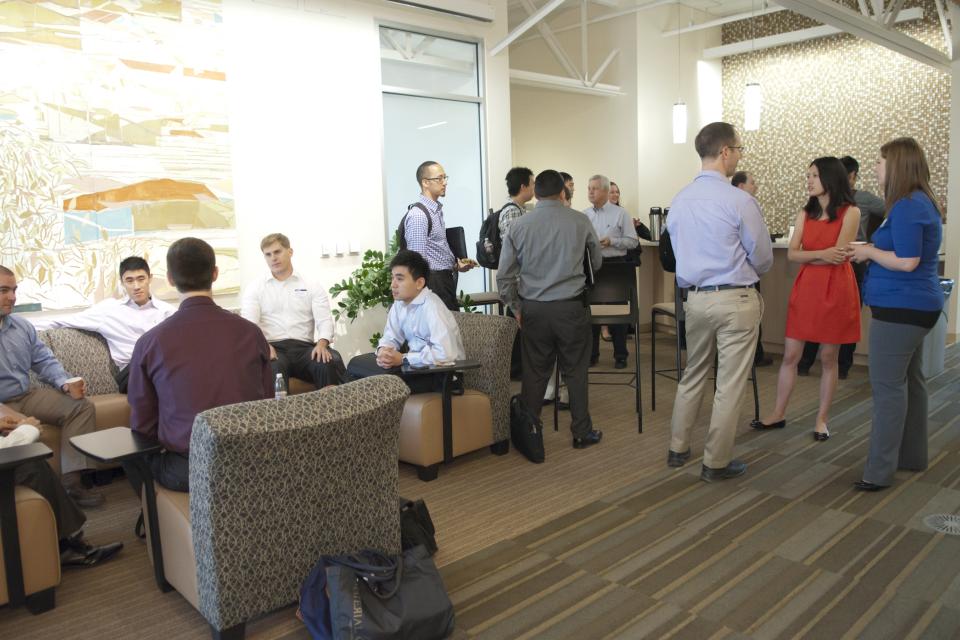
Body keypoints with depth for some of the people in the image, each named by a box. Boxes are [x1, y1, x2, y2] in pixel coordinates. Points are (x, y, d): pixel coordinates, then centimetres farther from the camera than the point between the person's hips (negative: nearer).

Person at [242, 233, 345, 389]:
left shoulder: (312, 287, 15)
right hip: (273, 347, -1)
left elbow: (325, 320, 4)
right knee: (273, 368, -38)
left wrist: (322, 343, -18)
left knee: (331, 363, -33)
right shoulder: (255, 289, 15)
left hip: (304, 347, 1)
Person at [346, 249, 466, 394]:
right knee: (356, 364, 0)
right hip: (416, 364, 8)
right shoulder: (399, 303, 1)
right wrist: (383, 351, -15)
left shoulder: (432, 307, -25)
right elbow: (391, 338, 10)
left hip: (442, 371, -8)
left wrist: (403, 359, -23)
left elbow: (445, 354, -34)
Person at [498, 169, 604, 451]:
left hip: (533, 309, 2)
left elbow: (504, 275, 1)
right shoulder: (579, 221, -3)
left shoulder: (519, 226, 0)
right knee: (575, 372, 9)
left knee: (534, 372, 11)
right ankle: (581, 432, 19)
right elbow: (597, 262, 10)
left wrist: (515, 307, 13)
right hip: (571, 306, -1)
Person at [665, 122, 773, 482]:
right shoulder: (740, 201, -14)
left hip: (695, 297, 6)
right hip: (736, 299, -6)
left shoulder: (679, 200, 4)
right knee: (730, 384, 4)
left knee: (693, 375, 19)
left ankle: (678, 449, 28)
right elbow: (763, 259, -5)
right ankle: (716, 463, 14)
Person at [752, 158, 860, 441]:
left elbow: (839, 256, -13)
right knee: (790, 354, 5)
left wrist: (807, 256, -4)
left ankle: (822, 419, 17)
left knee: (828, 357, 5)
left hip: (835, 289, -4)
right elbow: (791, 254, -1)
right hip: (805, 287, 4)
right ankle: (778, 414, 15)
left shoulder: (850, 212, -4)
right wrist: (823, 254, -15)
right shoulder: (806, 213, 9)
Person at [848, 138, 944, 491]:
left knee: (888, 386, -8)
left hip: (900, 308, -11)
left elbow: (906, 261, -23)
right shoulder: (922, 203, 15)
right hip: (916, 306, 11)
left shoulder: (907, 207, -18)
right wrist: (872, 249, 10)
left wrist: (869, 252, -9)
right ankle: (912, 456, 29)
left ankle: (880, 470, -3)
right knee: (910, 381, 17)